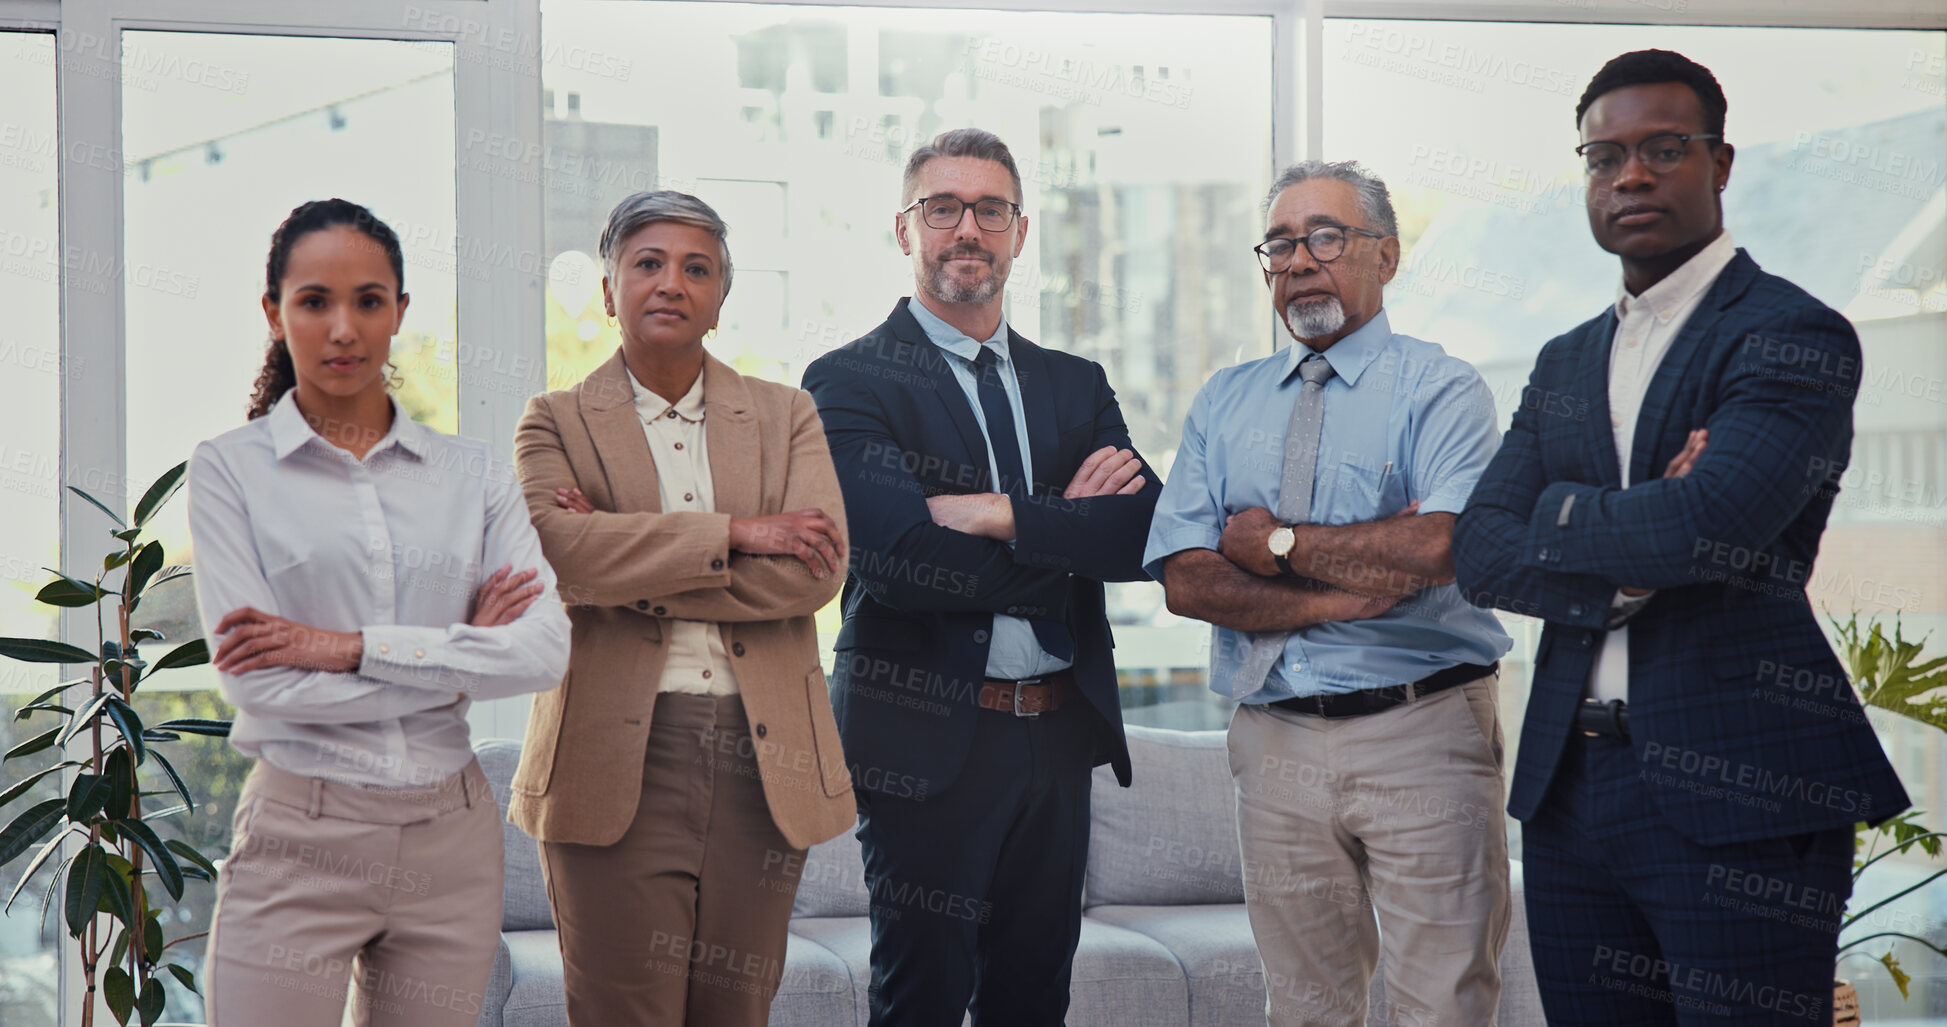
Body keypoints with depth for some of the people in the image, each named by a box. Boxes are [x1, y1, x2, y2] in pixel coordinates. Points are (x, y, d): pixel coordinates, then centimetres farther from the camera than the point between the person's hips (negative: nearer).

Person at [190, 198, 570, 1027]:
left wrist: (351, 647, -13)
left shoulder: (471, 473, 7)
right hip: (299, 840, -3)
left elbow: (546, 649, -6)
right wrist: (456, 665, -7)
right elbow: (254, 679, -11)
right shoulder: (230, 470, -1)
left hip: (451, 836, 3)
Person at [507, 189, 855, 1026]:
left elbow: (818, 569, -5)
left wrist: (632, 566, -9)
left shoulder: (786, 417, 12)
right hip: (616, 768, -2)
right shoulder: (555, 423, 8)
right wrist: (734, 534, -13)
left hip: (762, 763, 2)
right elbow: (558, 548, -13)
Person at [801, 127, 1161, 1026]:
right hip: (927, 742, -5)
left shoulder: (1077, 386, 14)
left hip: (1060, 739, 5)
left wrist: (1003, 516, -14)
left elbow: (1147, 533, -1)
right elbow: (901, 557, -18)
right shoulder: (850, 381, -3)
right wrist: (1067, 525, -10)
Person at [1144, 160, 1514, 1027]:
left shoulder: (1441, 389, -1)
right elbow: (1186, 580, 1)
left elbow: (1443, 548, -19)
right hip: (1275, 743, 4)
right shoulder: (1223, 403, 12)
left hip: (1421, 736, -4)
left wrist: (1278, 542, -8)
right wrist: (1342, 592, -12)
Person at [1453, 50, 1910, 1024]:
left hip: (1733, 796, -6)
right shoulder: (1565, 364, 17)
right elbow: (1480, 553, 6)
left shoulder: (1794, 338, -5)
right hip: (1570, 787, 7)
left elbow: (1704, 525, -20)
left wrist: (1558, 513, -3)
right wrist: (1627, 573, -11)